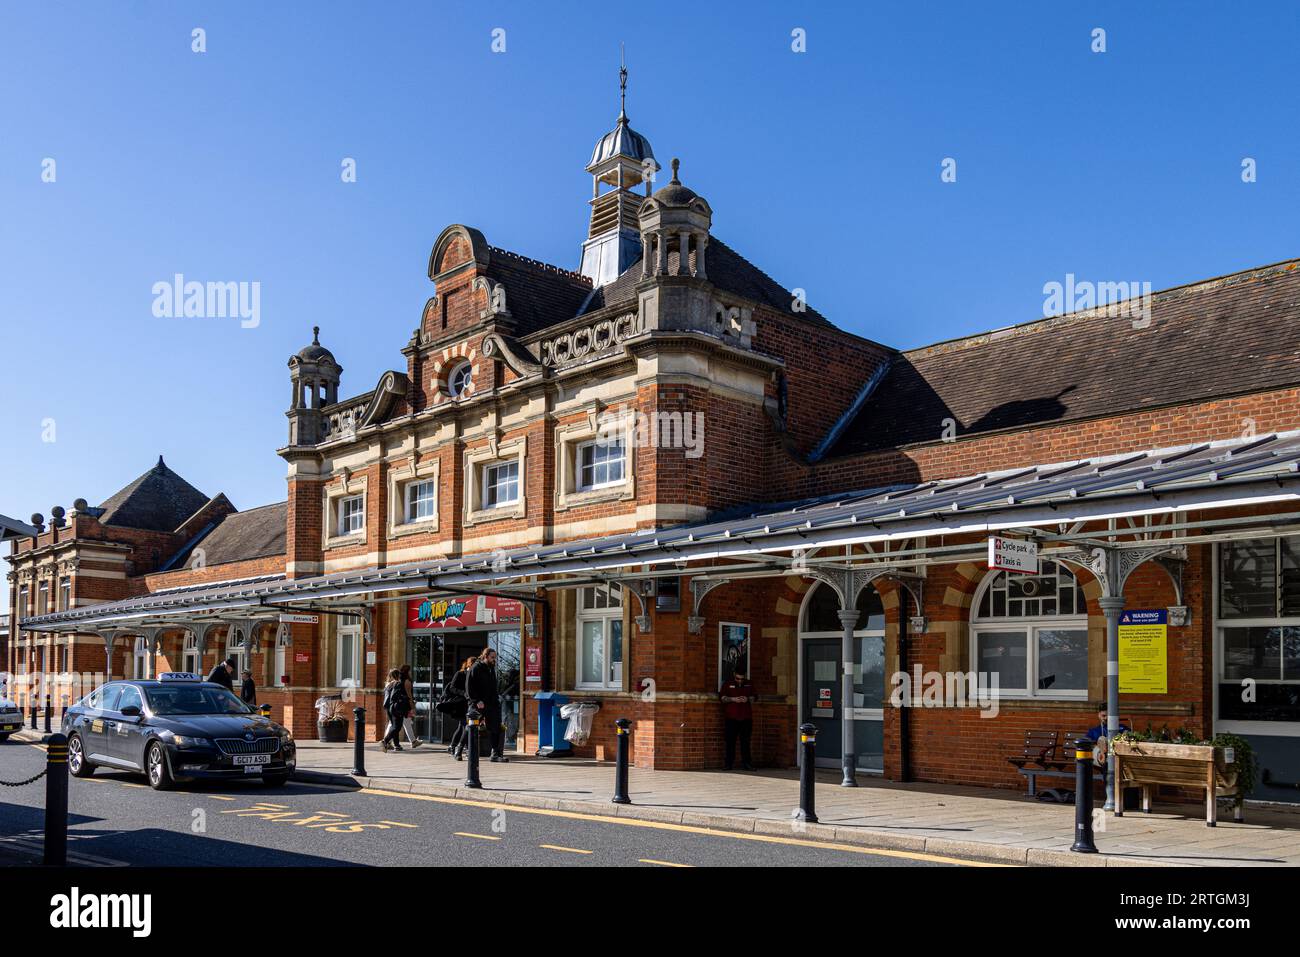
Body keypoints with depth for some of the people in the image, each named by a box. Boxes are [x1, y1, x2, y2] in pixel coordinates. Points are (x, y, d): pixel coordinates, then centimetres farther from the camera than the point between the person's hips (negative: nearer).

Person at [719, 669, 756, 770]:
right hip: (731, 717, -2)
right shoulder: (728, 683, 4)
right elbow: (722, 697, 1)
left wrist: (747, 699, -7)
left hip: (746, 717, 2)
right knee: (730, 741, -1)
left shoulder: (749, 684, 11)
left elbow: (752, 698, 15)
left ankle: (746, 763, 6)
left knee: (745, 741, 2)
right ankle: (728, 763, 4)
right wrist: (733, 699, -14)